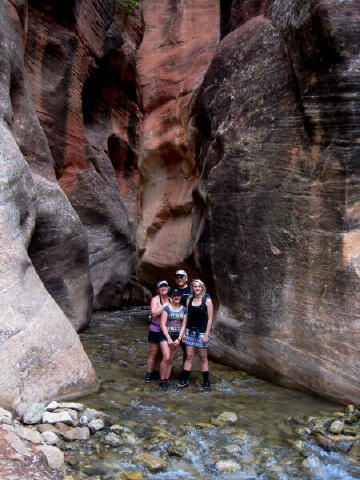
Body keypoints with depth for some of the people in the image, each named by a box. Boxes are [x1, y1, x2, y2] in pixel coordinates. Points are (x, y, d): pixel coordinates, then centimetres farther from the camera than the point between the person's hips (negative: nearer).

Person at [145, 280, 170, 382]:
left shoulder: (170, 300, 9)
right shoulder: (155, 299, -5)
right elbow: (154, 313, -19)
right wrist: (165, 306, -19)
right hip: (155, 330, -4)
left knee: (161, 354, 10)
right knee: (153, 354, -1)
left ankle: (156, 372, 22)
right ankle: (148, 374, 8)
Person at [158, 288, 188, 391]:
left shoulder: (184, 309, 7)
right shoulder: (167, 308, -4)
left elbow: (183, 325, 6)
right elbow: (163, 324, -7)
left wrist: (178, 339, -5)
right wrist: (169, 338, -13)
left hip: (177, 337, 4)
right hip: (165, 335, -4)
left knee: (171, 361, 6)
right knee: (166, 358, -16)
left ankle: (166, 380, 14)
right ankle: (162, 381, -6)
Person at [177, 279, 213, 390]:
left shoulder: (207, 300, -4)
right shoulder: (189, 300, 7)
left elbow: (210, 319, -6)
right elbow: (187, 316, 12)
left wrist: (206, 334, -11)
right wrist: (183, 331, 7)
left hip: (202, 332, -3)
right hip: (190, 331, 3)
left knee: (203, 358, 4)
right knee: (189, 357, 4)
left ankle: (206, 382, 14)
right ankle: (184, 380, 11)